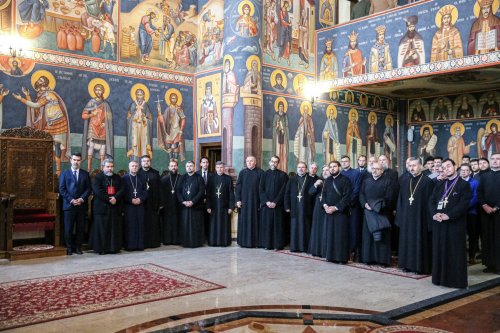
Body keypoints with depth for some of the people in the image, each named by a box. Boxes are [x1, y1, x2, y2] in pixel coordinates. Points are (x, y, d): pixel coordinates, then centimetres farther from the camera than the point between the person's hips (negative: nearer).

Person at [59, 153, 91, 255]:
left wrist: (81, 199, -9)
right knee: (68, 228, 0)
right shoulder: (64, 173, 7)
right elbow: (62, 189, 1)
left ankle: (78, 247, 13)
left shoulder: (85, 174, 12)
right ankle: (69, 248, 10)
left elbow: (88, 189, 7)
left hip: (81, 205, 2)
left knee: (81, 228, 3)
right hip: (69, 205, -2)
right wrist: (71, 200, -10)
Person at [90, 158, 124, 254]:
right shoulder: (97, 177, 2)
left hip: (115, 207, 4)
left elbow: (122, 190, 4)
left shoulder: (117, 178, 15)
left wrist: (116, 198, -13)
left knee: (115, 228, 4)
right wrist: (108, 199, -15)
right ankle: (101, 248, 4)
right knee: (101, 228, -2)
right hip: (101, 207, -4)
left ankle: (114, 247, 10)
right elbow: (97, 191, -11)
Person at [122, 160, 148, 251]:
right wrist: (131, 200, -13)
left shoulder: (141, 179, 16)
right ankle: (130, 245, 0)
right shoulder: (124, 178, 5)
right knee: (130, 225, -4)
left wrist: (140, 199, -8)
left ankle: (139, 245, 5)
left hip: (140, 205, 3)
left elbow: (145, 191, 9)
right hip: (128, 205, -3)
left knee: (140, 225, 1)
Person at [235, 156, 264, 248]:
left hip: (255, 201, -2)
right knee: (244, 221, 4)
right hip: (244, 201, 2)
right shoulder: (242, 172, 7)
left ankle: (254, 241, 9)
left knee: (255, 221, 2)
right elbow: (238, 187, 5)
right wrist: (238, 200, -3)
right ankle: (243, 241, 12)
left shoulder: (260, 173, 1)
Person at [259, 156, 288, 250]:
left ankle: (277, 245, 4)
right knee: (266, 224, 2)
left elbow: (283, 190, -3)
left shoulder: (283, 175, 2)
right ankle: (266, 244, 8)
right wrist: (266, 201, -10)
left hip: (278, 205, -2)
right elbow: (261, 189, 3)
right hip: (266, 204, 2)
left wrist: (275, 202, -11)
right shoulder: (264, 174, 8)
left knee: (278, 224, -1)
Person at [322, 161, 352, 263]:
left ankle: (342, 257, 3)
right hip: (329, 211, 6)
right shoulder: (327, 180, 14)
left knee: (340, 235, -4)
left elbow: (347, 197, -11)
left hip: (341, 212, -6)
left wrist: (336, 207, -16)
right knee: (329, 234, 6)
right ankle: (331, 255, 14)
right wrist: (325, 205, -4)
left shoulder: (345, 180, -5)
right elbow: (324, 194, 15)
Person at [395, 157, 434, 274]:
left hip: (420, 217, -5)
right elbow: (400, 199, 10)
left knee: (420, 242, 1)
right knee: (406, 241, 11)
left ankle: (421, 266, 12)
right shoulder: (404, 180, 10)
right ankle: (408, 264, 22)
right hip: (406, 217, 5)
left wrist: (428, 219, -13)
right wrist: (399, 215, 6)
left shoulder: (428, 181, -7)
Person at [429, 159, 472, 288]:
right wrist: (434, 214, -10)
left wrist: (448, 215, -19)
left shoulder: (464, 184, -1)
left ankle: (457, 280, 6)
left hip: (455, 223, -5)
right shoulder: (440, 184, 15)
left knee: (455, 252, -1)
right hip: (439, 223, 5)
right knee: (439, 250, 8)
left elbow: (464, 204, -12)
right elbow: (431, 200, 8)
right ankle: (441, 277, 17)